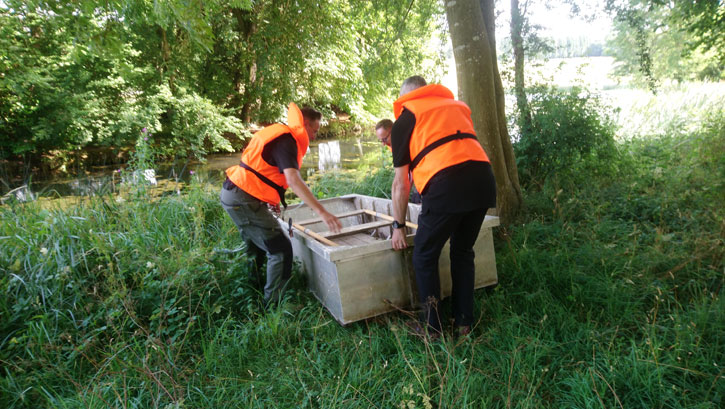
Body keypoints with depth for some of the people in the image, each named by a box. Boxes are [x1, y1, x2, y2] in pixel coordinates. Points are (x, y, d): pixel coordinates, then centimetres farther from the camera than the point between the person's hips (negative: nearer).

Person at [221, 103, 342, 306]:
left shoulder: (278, 132, 14)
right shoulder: (286, 140, -16)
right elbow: (293, 179, -31)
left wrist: (272, 197, 16)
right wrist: (321, 211, -37)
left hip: (232, 193, 11)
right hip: (244, 199, -11)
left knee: (257, 245, 25)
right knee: (281, 249, -6)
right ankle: (272, 304, 0)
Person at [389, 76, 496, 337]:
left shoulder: (405, 118, 14)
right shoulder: (458, 106, 28)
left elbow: (401, 183, 13)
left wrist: (398, 226, 23)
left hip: (446, 184, -5)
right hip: (483, 177, 6)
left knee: (425, 256, 13)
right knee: (463, 252, 22)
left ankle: (432, 326, 20)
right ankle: (464, 322, 30)